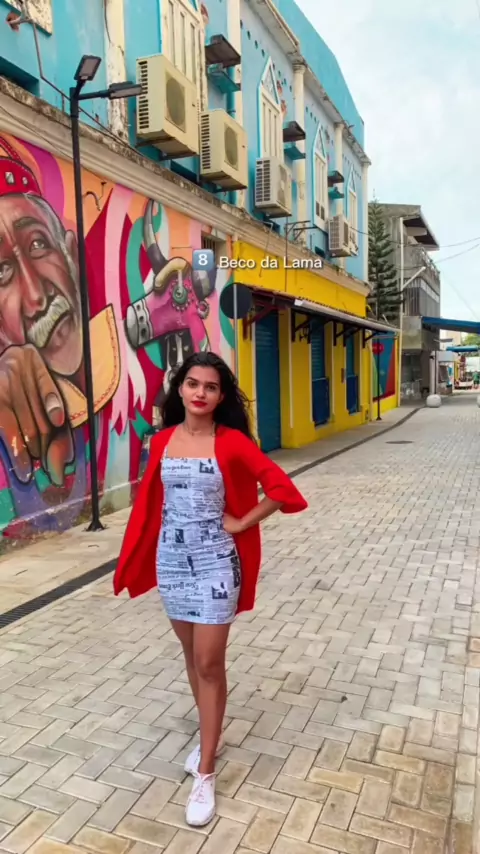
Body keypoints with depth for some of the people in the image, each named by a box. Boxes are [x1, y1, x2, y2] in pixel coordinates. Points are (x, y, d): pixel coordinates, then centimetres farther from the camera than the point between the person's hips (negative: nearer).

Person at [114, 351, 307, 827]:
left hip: (215, 562, -4)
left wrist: (241, 523, -12)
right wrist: (135, 561, 9)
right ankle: (211, 736, 42)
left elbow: (280, 488, -16)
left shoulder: (232, 441, -13)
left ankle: (205, 774, 19)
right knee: (192, 656, 19)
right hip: (171, 561, 5)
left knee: (209, 663, 3)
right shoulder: (162, 441, 1)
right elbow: (151, 501, 9)